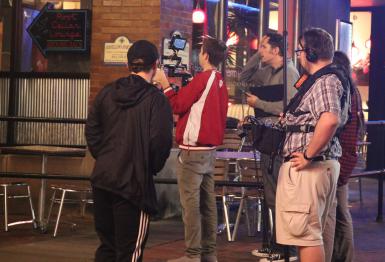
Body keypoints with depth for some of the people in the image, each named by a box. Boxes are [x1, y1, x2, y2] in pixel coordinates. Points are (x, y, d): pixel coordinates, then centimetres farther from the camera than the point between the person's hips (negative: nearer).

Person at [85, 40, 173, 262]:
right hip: (133, 183, -6)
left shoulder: (107, 93, 7)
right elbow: (161, 141, -16)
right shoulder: (156, 99, -10)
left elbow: (92, 131, 8)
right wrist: (152, 168, 0)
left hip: (102, 179, 6)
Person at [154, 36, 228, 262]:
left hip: (193, 150, -8)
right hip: (210, 150, 8)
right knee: (208, 203, 11)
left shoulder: (202, 78, -14)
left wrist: (166, 86, -1)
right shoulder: (220, 82, 10)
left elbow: (178, 105, -10)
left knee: (191, 203, -5)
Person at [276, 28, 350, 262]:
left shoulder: (324, 82, -15)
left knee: (305, 233, -10)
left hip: (309, 169, -11)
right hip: (326, 164, 11)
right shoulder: (330, 80, 18)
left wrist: (308, 156, -24)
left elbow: (329, 120, -33)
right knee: (321, 231, 15)